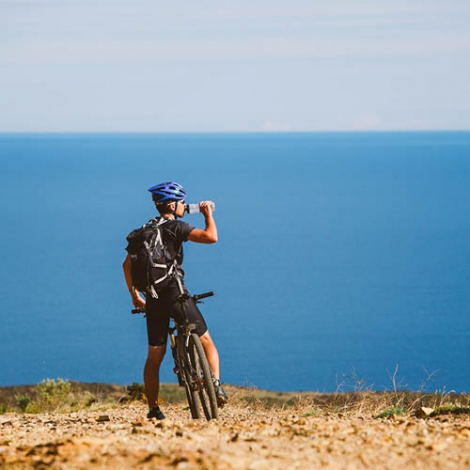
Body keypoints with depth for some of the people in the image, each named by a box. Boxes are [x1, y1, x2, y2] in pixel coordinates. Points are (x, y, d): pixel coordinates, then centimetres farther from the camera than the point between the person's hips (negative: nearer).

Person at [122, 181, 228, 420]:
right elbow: (211, 236, -19)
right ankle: (215, 383, -13)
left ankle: (153, 408, 10)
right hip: (176, 293, -5)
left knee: (154, 356, 10)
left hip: (154, 300, 5)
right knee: (206, 341, 8)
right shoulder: (176, 227, -7)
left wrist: (135, 295, 24)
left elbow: (127, 263, 17)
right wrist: (208, 214, -1)